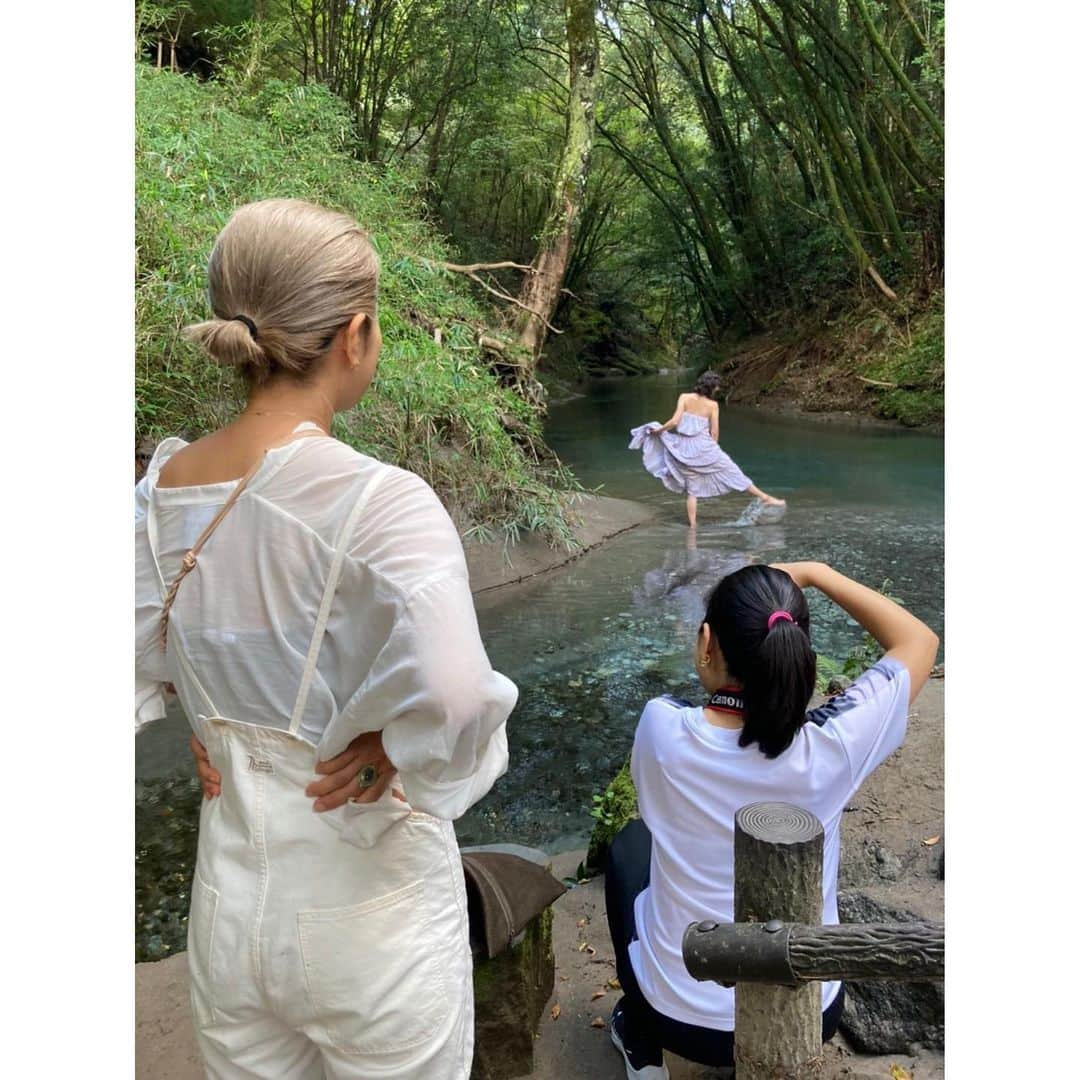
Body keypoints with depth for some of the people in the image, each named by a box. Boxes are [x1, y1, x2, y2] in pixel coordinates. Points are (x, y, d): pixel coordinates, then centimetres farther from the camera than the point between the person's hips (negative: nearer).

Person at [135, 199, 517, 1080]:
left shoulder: (163, 488, -8)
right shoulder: (380, 503, -26)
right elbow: (453, 698, -38)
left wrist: (210, 730, 1)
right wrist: (393, 748, -20)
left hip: (228, 902, 5)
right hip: (368, 916, -4)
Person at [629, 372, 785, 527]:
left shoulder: (684, 397, -3)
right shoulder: (712, 405, -3)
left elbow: (675, 421, -11)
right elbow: (714, 433, -1)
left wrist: (659, 429, 4)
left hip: (685, 449, 2)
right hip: (704, 447, -2)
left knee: (692, 489, 13)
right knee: (733, 473, 11)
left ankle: (693, 524, 11)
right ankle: (765, 498, 19)